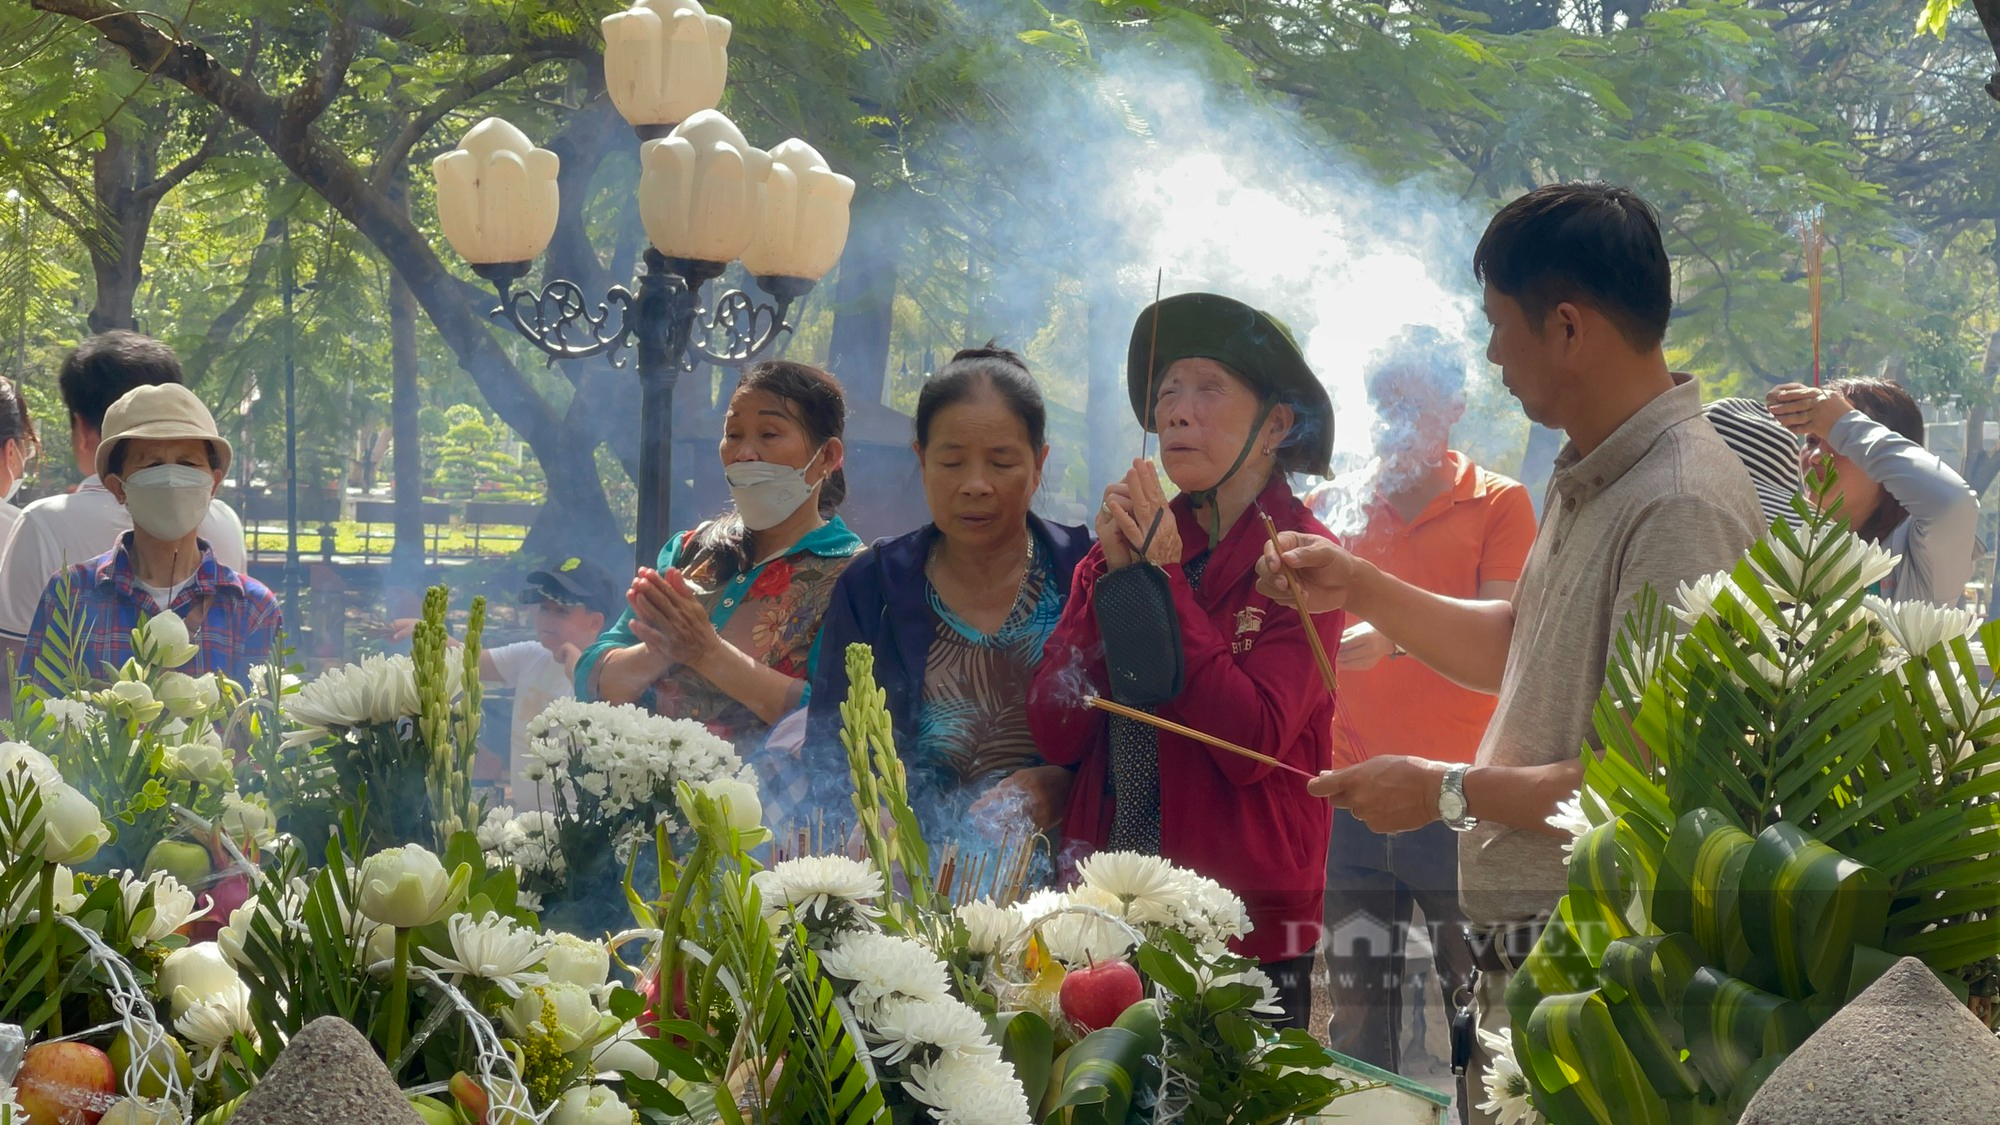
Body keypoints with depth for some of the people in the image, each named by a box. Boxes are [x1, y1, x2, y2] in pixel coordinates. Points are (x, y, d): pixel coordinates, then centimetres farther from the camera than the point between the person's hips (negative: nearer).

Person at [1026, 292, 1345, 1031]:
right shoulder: (1122, 548, 9)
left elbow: (1253, 742, -17)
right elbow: (1056, 734, 0)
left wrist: (1164, 574, -13)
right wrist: (1115, 574, -8)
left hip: (1244, 921, -4)